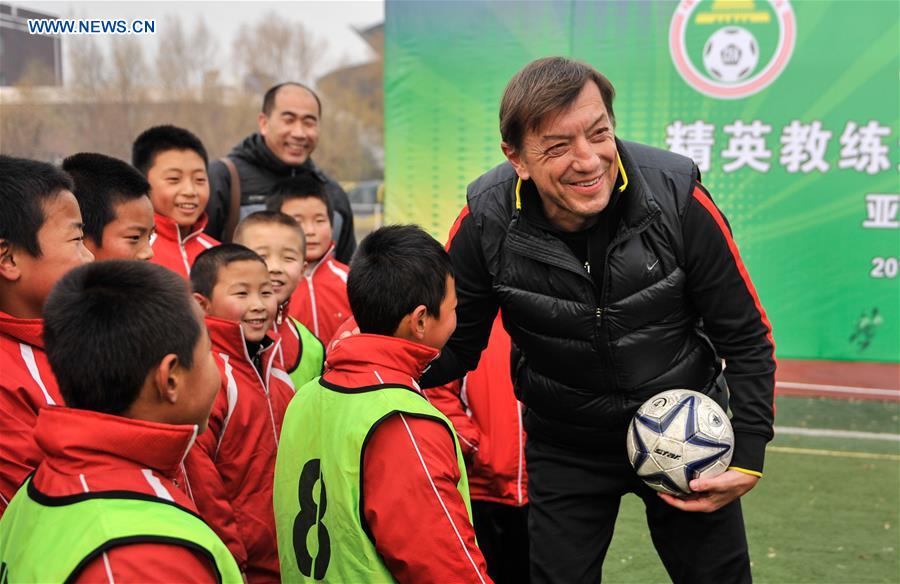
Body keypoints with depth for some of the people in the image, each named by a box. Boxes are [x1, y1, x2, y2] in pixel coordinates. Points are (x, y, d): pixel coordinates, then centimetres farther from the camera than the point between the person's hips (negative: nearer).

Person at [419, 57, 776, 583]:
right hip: (564, 448, 0)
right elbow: (453, 345, -7)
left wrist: (749, 459, -13)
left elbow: (746, 338, -11)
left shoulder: (678, 198, -23)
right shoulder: (486, 223, -21)